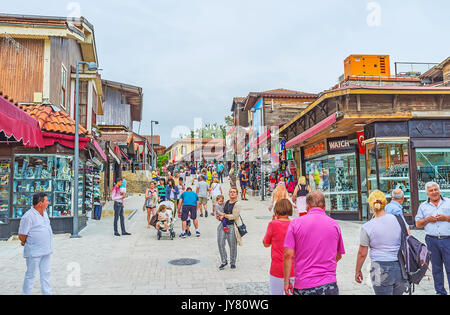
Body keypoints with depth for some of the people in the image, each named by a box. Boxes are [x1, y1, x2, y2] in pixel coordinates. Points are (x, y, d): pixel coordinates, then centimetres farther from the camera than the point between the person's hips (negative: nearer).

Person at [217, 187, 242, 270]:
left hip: (232, 226, -6)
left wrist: (223, 215, -11)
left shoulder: (237, 204, -9)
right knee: (220, 243, -1)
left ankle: (233, 262, 21)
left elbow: (234, 216, -16)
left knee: (232, 245, 3)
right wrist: (220, 218, 9)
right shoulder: (227, 202, 12)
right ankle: (224, 261, 14)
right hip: (223, 225, 6)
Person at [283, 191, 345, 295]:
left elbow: (288, 255, -9)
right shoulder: (334, 225, 2)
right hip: (328, 285, 1)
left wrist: (287, 281, -1)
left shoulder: (296, 223, -5)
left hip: (302, 286, -1)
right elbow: (338, 256, 13)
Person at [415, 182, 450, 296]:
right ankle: (440, 291, 22)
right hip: (432, 240, 2)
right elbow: (418, 224, 11)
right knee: (436, 268, 10)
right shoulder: (423, 206, 12)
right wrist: (427, 220, -6)